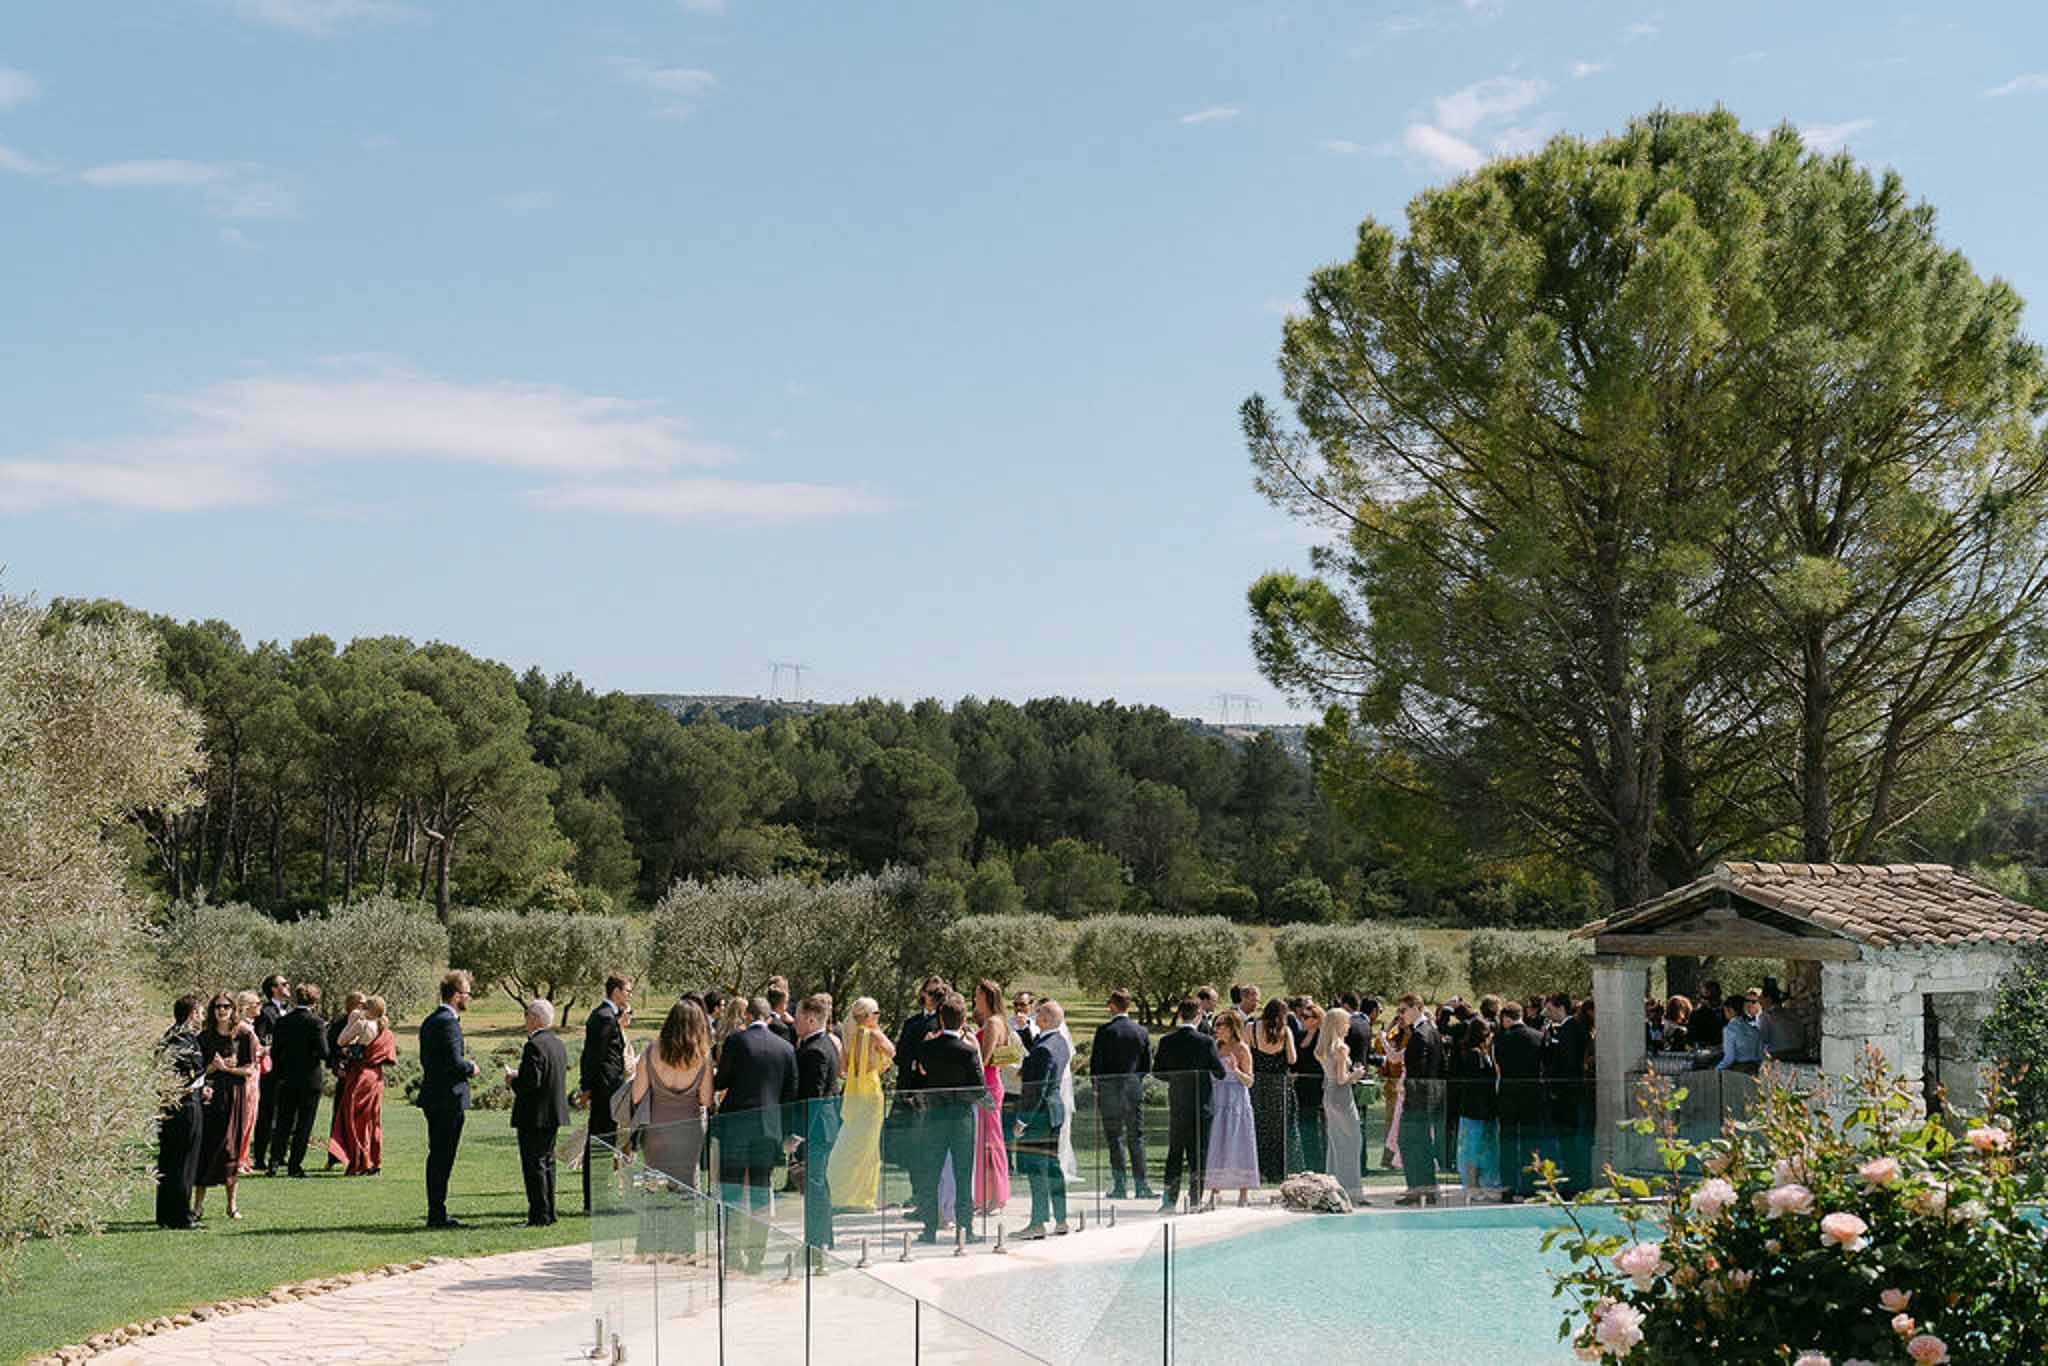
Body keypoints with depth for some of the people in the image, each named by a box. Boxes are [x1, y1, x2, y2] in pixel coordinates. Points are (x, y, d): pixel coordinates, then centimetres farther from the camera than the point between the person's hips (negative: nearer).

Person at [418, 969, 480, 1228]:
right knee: (443, 1158, -5)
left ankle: (436, 1213, 19)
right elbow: (455, 1062, -23)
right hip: (449, 1098, -10)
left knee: (437, 1156, 14)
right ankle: (437, 1215, -2)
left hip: (433, 1097, 10)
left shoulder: (429, 1021, 14)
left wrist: (464, 1067, 14)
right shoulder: (448, 1022, -16)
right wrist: (471, 1069, -3)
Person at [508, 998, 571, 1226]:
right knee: (546, 1163, 16)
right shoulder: (559, 1044, 12)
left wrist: (513, 1081, -5)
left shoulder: (534, 1046, -18)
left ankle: (539, 1216, -4)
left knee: (534, 1165, -4)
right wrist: (519, 1076, 16)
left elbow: (531, 1083, -24)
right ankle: (548, 1214, 20)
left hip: (535, 1116, -9)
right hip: (555, 1113, 9)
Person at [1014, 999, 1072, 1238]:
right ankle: (1060, 1220, 20)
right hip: (1056, 1107, 10)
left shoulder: (1044, 1049, -21)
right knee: (1051, 1165, 15)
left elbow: (1036, 1089, -22)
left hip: (1040, 1112, -10)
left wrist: (1022, 1120, -18)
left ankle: (1038, 1223, -2)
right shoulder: (1060, 1041, 8)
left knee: (1036, 1168, -5)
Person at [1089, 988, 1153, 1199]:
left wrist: (1097, 1090, 5)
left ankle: (1120, 1186, 0)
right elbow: (1148, 1065, 6)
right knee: (1136, 1137, 7)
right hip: (1135, 1089, 3)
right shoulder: (1141, 1031, 3)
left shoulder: (1104, 1030, -8)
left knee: (1114, 1138, 1)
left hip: (1110, 1089, -3)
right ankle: (1141, 1185, 5)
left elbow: (1095, 1063, -6)